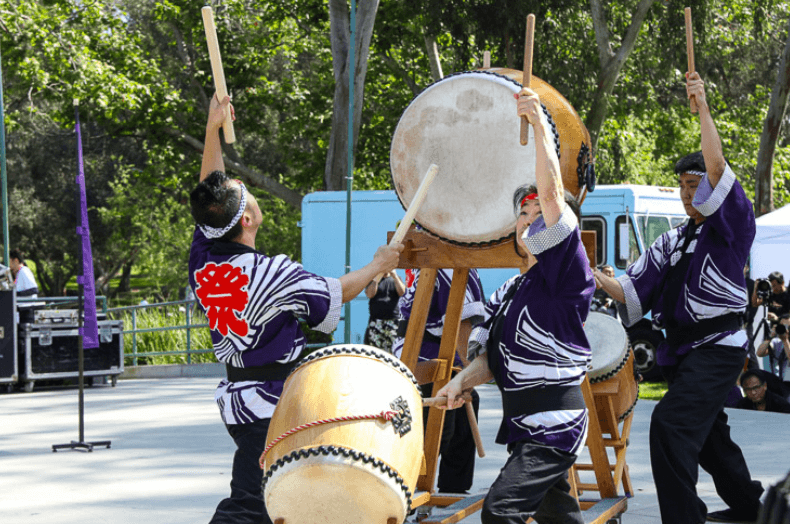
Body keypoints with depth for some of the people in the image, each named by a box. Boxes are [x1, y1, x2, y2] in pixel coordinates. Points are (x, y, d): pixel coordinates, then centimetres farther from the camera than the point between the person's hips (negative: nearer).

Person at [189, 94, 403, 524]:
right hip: (272, 404, -8)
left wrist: (213, 129, 12)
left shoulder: (201, 260, -3)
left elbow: (209, 201, 13)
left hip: (235, 397, 8)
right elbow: (335, 293, -3)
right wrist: (378, 265, 14)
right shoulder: (273, 274, -20)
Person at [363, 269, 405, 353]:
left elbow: (401, 292, -4)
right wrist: (378, 277, -12)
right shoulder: (372, 279, 10)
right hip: (375, 322, -1)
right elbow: (370, 294, -7)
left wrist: (394, 275, -11)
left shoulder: (396, 279, 14)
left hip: (393, 321, 1)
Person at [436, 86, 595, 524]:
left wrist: (540, 125, -23)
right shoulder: (507, 294, 16)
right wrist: (462, 381, -6)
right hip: (526, 421, 9)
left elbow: (552, 195, -19)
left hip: (555, 423, -9)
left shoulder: (567, 275, -8)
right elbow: (491, 358, 15)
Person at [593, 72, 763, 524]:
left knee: (671, 423, -24)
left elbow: (717, 167, -20)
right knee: (708, 434, 22)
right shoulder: (672, 242, 15)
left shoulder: (732, 227, -4)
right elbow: (633, 290, 12)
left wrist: (703, 107, -19)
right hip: (684, 348, 8)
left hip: (718, 346, -8)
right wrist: (598, 279, -5)